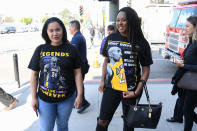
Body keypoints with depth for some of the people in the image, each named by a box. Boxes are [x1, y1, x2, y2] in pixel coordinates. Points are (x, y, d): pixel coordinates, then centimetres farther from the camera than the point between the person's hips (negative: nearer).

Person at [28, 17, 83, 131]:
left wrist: (79, 95, -6)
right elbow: (34, 75, 2)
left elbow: (77, 73, -2)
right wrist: (34, 98, 0)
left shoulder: (71, 50, -4)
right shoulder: (40, 50, -2)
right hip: (44, 98, 0)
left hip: (67, 97, 0)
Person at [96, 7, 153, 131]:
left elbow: (146, 69, -4)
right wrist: (103, 81, 5)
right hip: (111, 87, 2)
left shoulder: (141, 43, -8)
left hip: (130, 90, -2)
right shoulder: (111, 38, 1)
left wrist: (137, 92, -11)